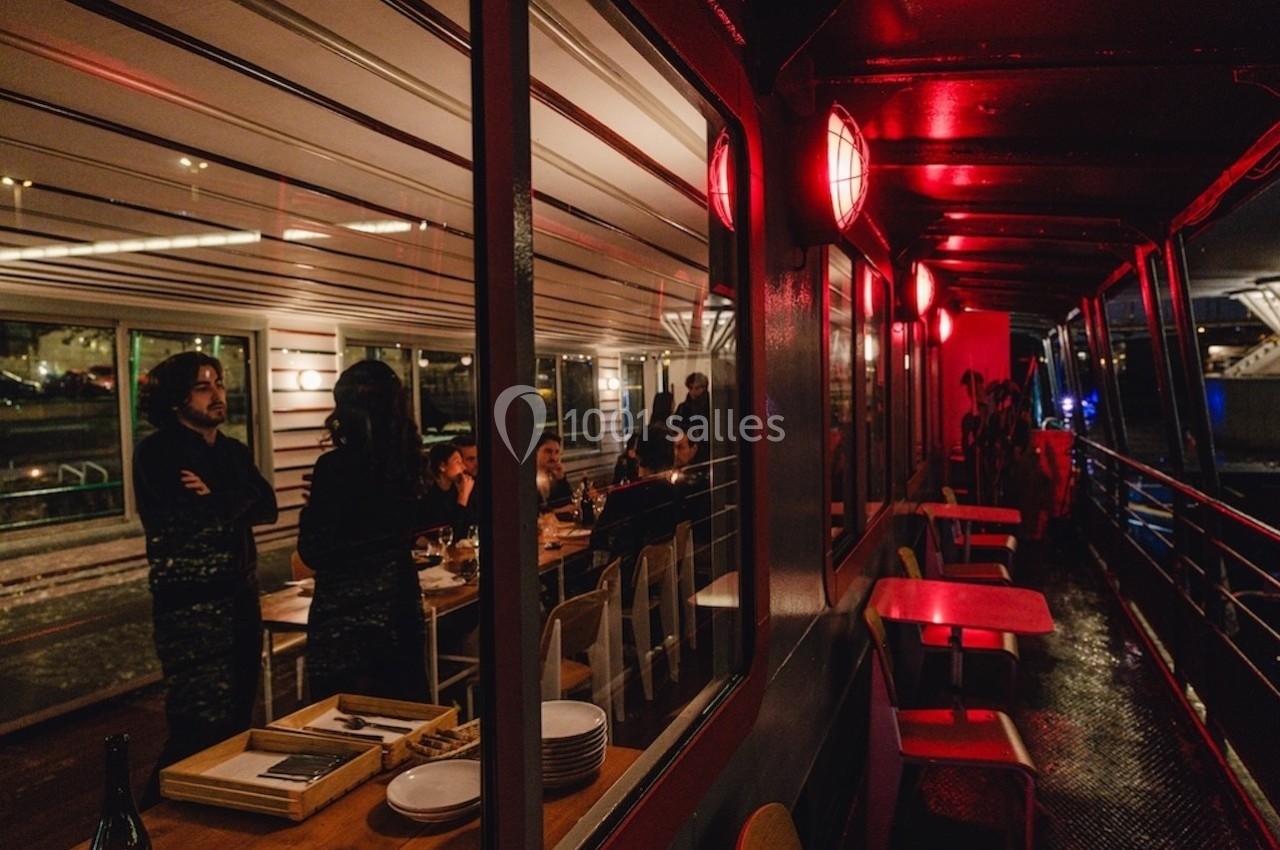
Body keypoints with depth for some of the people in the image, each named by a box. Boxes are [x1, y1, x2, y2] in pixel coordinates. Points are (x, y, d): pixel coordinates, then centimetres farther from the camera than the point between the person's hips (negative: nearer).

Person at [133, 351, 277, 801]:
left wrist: (216, 501, -12)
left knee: (237, 722, 14)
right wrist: (236, 500, -3)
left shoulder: (236, 452, 14)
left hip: (241, 599, 7)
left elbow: (267, 508, 1)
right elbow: (196, 520, -19)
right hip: (190, 606, -7)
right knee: (204, 731, -5)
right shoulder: (157, 453, -8)